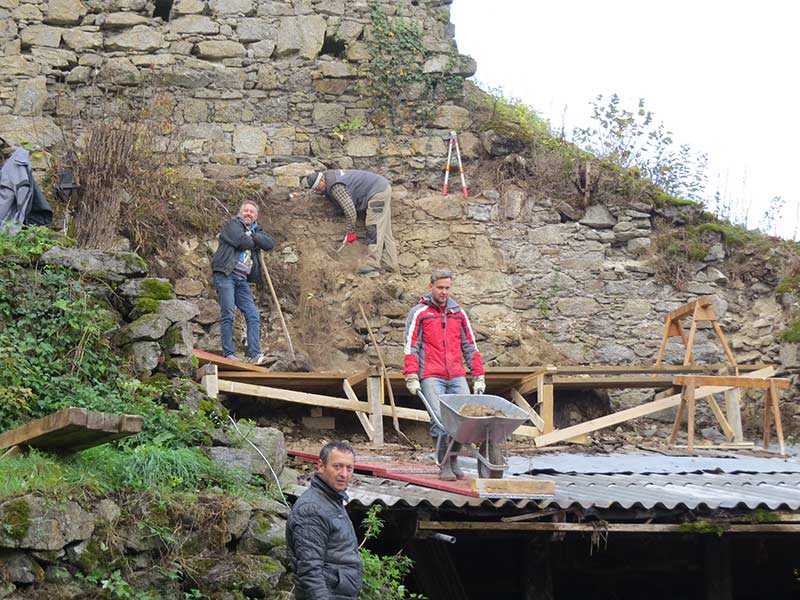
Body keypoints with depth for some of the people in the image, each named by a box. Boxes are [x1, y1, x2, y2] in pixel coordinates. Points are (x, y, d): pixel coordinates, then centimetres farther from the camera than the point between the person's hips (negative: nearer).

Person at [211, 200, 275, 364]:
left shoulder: (256, 230, 22)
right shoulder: (233, 224, 3)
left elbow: (270, 244, 4)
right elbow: (241, 241, -15)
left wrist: (253, 236, -7)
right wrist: (255, 242, 4)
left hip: (242, 279, 7)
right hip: (225, 275, -7)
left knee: (253, 316, -3)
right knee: (227, 314, -11)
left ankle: (254, 354, -6)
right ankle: (228, 354, -11)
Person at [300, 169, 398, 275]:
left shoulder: (335, 187, -24)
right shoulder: (330, 175, 7)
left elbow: (349, 209, -26)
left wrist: (351, 232, -17)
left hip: (377, 192, -11)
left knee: (373, 229, -17)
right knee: (383, 230, 11)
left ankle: (373, 265, -25)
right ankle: (389, 264, 12)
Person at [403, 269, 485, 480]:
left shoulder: (459, 313, 17)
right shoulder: (419, 313, 5)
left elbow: (470, 347, 19)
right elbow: (411, 347, 2)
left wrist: (479, 377, 13)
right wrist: (412, 377, -7)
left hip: (457, 376, 4)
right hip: (431, 377, -4)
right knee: (439, 420, -14)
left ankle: (454, 459, 8)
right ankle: (444, 465, -5)